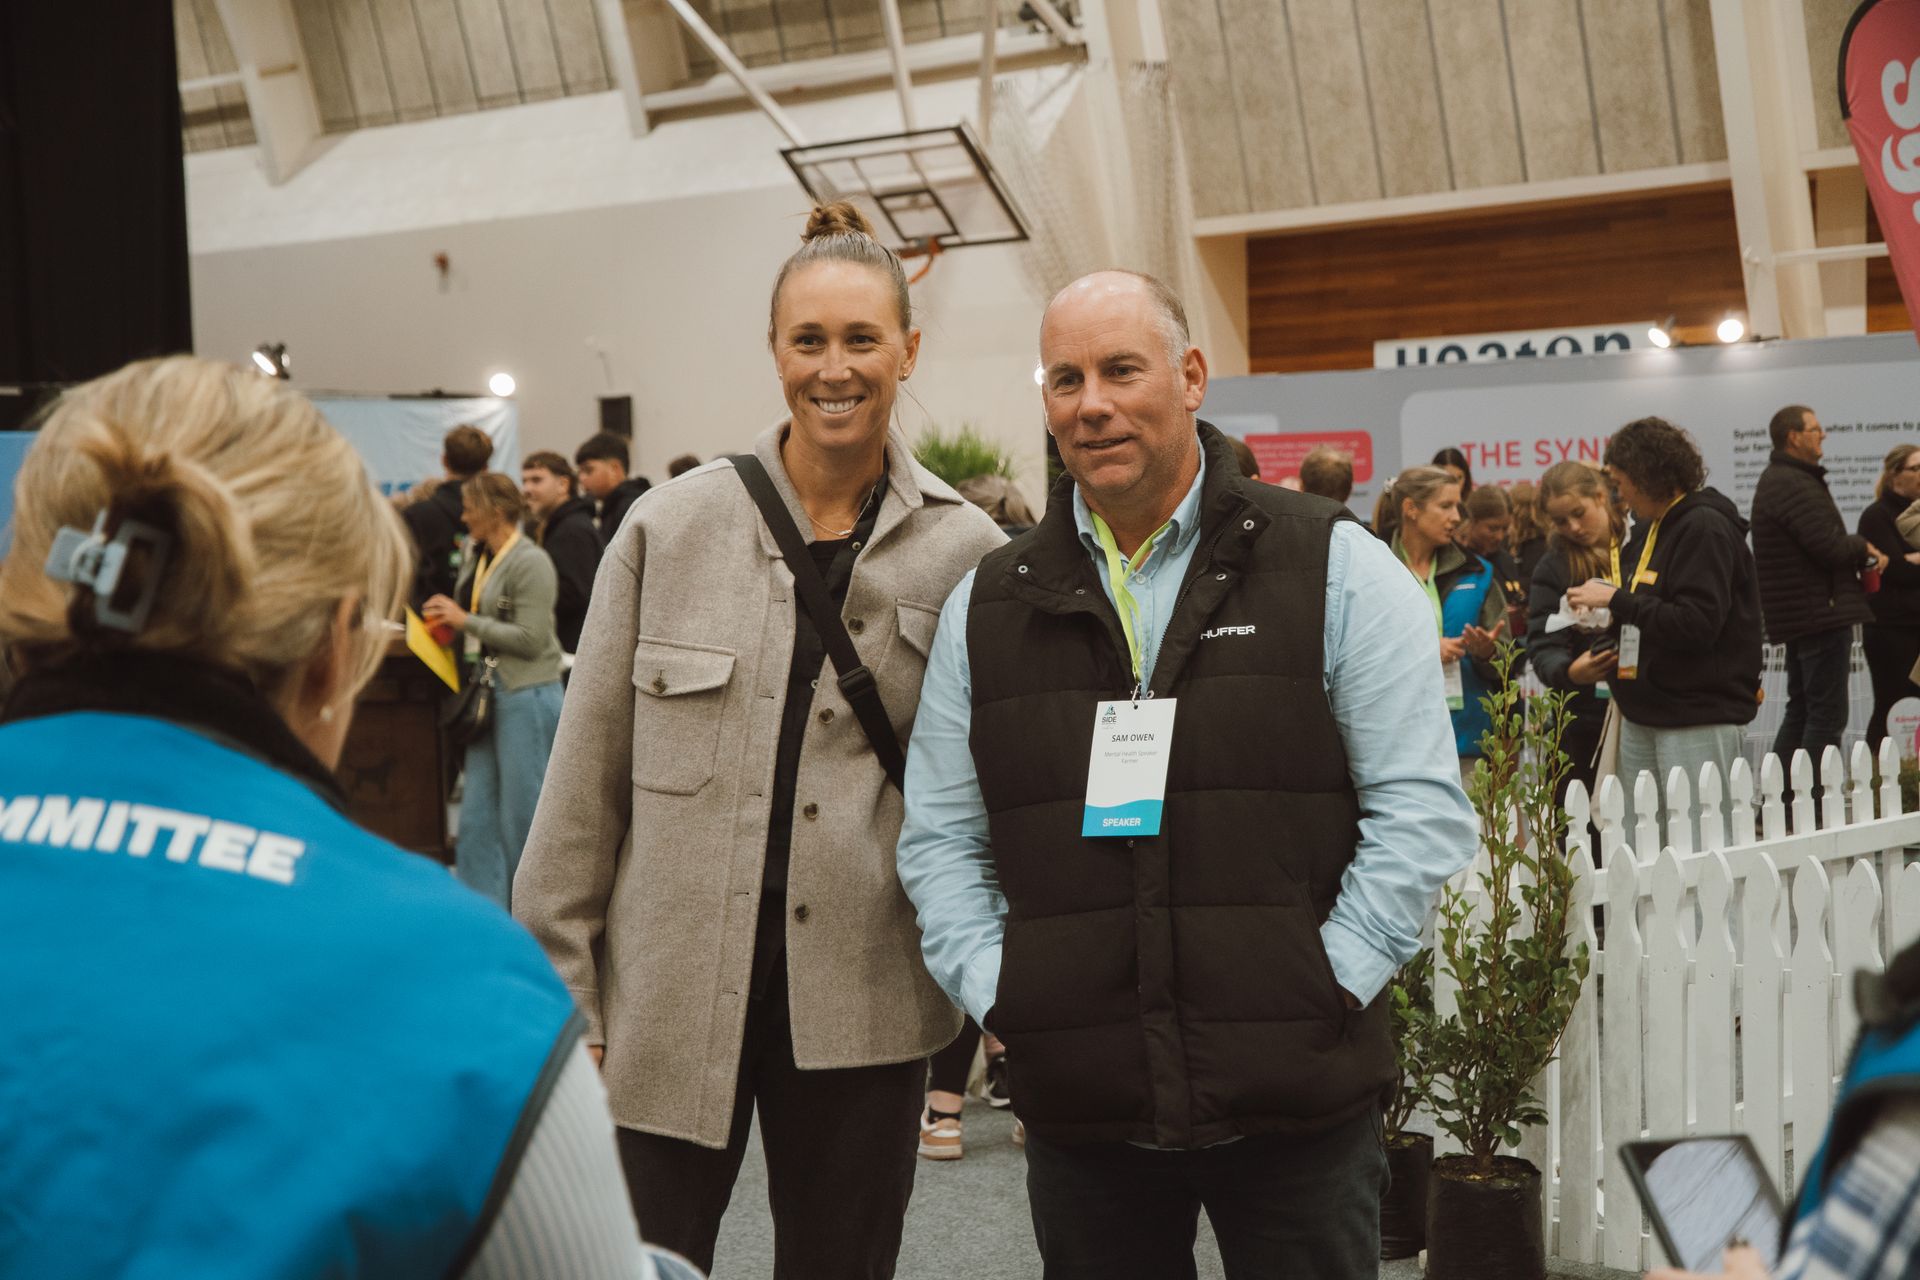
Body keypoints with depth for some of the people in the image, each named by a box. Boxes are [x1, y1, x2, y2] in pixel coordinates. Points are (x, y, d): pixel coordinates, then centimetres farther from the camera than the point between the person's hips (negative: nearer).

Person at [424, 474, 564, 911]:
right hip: (490, 692, 9)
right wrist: (450, 617, 6)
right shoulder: (481, 561, 12)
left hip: (528, 695, -8)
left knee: (523, 810, -1)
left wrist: (466, 620, -14)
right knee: (478, 812, 8)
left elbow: (530, 639, -17)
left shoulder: (531, 563, -13)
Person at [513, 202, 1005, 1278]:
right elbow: (587, 775, 3)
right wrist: (558, 986, 2)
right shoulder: (670, 529, 1)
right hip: (667, 998, 0)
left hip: (860, 1007, 1)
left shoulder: (964, 554, 0)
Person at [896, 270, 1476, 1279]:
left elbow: (1420, 808, -3)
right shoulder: (988, 606, 8)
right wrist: (996, 991, -2)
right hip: (1078, 1107, 3)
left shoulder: (1333, 569, -1)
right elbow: (939, 838, 11)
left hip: (1296, 1098, -2)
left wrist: (1323, 986, -10)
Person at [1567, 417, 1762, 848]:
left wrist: (1617, 600, -16)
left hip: (1698, 718, -9)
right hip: (1643, 715, 9)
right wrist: (1607, 604, 6)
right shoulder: (1648, 529, 16)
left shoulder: (1705, 529, -12)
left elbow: (1697, 624, -21)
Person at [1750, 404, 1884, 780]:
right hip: (1821, 613, -11)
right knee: (1828, 716, -8)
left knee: (1801, 709, 16)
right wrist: (1864, 548, -3)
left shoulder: (1776, 481, 18)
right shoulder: (1796, 486, -17)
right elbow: (1831, 547, -23)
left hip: (1796, 617, 11)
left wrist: (1859, 554, 3)